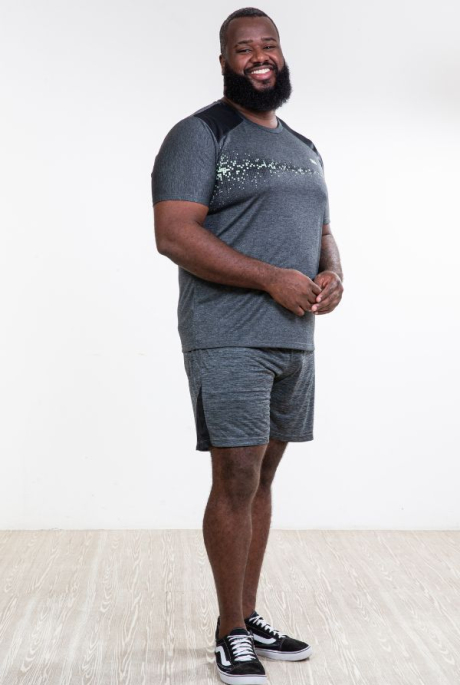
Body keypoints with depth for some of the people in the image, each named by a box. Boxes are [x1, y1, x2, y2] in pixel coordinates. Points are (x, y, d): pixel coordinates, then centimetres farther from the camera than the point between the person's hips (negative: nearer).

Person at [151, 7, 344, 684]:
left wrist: (333, 273, 1)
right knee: (237, 481, -5)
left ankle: (251, 618, 24)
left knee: (263, 479, 12)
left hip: (295, 342, 7)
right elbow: (174, 233, -15)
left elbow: (322, 229, 25)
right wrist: (273, 278, -18)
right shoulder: (200, 134, -4)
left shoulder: (303, 148, 20)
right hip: (229, 342, -7)